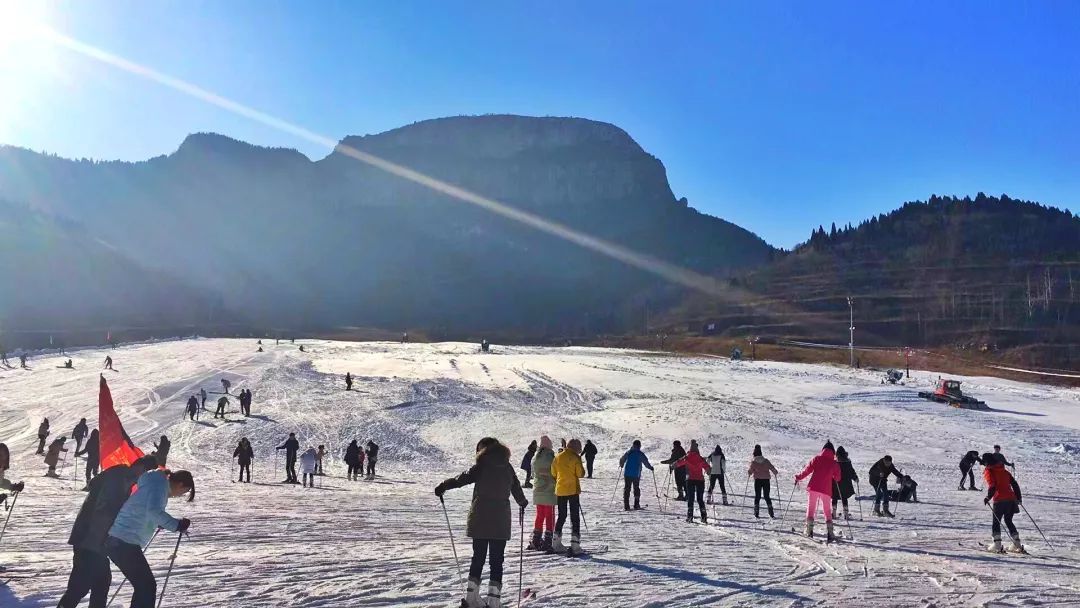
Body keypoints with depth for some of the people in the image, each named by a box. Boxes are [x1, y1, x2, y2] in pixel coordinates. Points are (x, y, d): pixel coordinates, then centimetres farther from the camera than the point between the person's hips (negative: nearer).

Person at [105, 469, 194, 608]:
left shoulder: (154, 483, 18)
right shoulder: (160, 483, -10)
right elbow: (153, 511, -27)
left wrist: (164, 523, 33)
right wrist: (176, 525, -21)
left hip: (114, 539, 9)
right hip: (126, 542, -9)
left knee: (143, 585, 16)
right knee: (147, 586, -3)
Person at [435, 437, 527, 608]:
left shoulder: (482, 465, -3)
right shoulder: (507, 467, 9)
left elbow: (463, 479, -10)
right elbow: (516, 487, 20)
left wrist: (443, 487, 2)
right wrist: (523, 503, 38)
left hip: (480, 519, -2)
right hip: (501, 522, 2)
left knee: (478, 558, 11)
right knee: (497, 561, 5)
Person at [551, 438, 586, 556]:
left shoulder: (557, 457, 4)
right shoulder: (575, 458, -10)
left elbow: (553, 474, 8)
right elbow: (581, 474, -11)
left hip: (560, 490, 5)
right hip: (573, 490, -5)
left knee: (561, 516, 16)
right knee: (575, 517, 1)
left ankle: (556, 543, 17)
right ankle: (575, 545, -7)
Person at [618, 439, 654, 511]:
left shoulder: (628, 452, 1)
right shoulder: (641, 454, -3)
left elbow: (621, 460, 3)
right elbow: (646, 463, -3)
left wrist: (621, 465, 25)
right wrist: (650, 467, 15)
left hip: (627, 473, 1)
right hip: (636, 475, -1)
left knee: (626, 489, 5)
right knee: (636, 488, 13)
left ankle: (626, 506, -1)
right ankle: (636, 505, 10)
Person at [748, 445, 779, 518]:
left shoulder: (753, 461, -4)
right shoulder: (766, 460, 2)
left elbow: (750, 470, -8)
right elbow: (772, 468, 2)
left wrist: (748, 474, 13)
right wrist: (776, 472, 22)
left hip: (758, 480, -2)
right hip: (766, 480, 2)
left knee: (757, 496, 8)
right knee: (767, 496, 10)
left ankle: (756, 513, 2)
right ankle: (771, 514, 2)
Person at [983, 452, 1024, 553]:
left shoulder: (989, 471, -2)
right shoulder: (1004, 470, 18)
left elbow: (992, 486, -15)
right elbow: (1015, 484, 18)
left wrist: (988, 498, -13)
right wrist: (1018, 497, 25)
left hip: (999, 500, -6)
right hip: (1011, 499, 6)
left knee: (996, 521, 1)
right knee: (1008, 521, 17)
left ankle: (997, 544, -8)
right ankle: (1017, 544, 15)